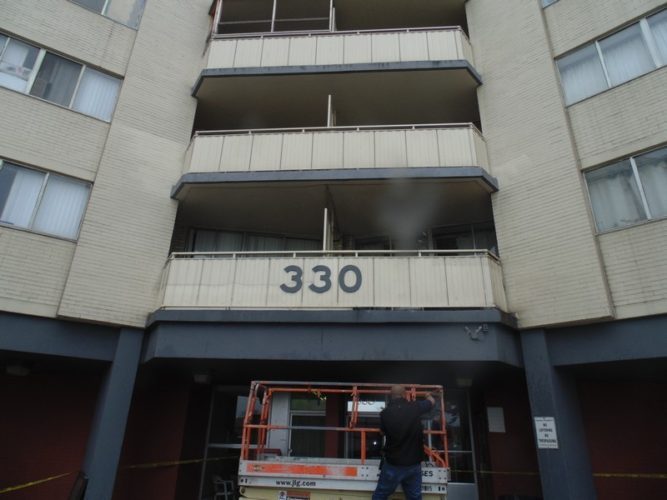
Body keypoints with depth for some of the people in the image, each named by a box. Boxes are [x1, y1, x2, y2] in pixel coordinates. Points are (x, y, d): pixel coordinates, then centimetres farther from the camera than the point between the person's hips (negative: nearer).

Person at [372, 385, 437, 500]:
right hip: (414, 464, 2)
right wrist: (428, 395, 34)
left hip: (393, 464, -1)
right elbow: (432, 402, 11)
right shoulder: (415, 407, -10)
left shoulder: (385, 413, -12)